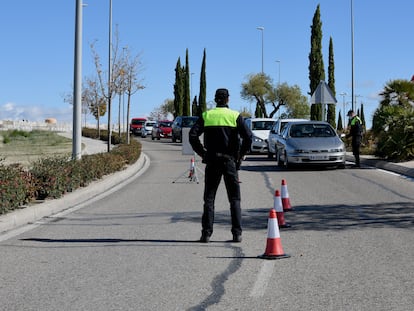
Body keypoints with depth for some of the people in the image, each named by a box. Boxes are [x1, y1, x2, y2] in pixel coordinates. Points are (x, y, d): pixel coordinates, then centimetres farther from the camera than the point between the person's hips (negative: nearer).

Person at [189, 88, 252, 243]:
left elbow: (192, 136, -6)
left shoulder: (206, 115, 3)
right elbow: (248, 137, -11)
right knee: (234, 199, 8)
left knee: (209, 199, 7)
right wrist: (240, 155, 1)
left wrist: (202, 153, 2)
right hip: (230, 161, -1)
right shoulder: (235, 116, 0)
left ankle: (206, 233, 1)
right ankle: (237, 233, 3)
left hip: (212, 161, 1)